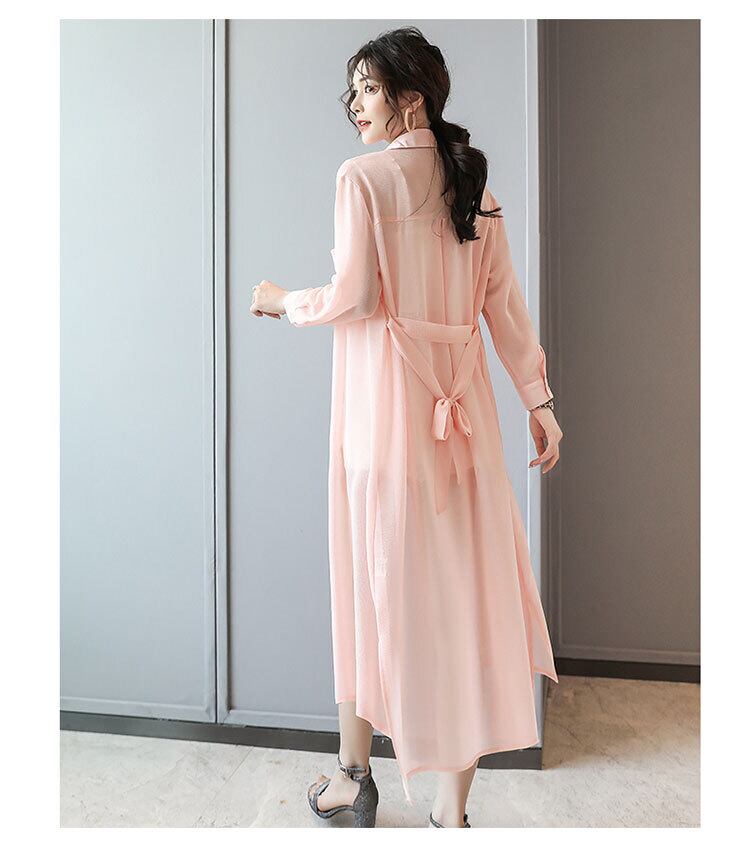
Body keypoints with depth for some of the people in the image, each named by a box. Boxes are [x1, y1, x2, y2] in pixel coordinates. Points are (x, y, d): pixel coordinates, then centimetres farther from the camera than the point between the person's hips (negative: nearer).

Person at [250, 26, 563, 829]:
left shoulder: (364, 175, -3)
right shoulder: (473, 182, 14)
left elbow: (354, 296, -12)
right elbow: (505, 304, 10)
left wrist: (282, 300, 7)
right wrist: (538, 400, 9)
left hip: (386, 401, -5)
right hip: (462, 401, 6)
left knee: (377, 582, 7)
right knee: (465, 584, 7)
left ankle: (353, 776, 27)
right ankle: (453, 803, 20)